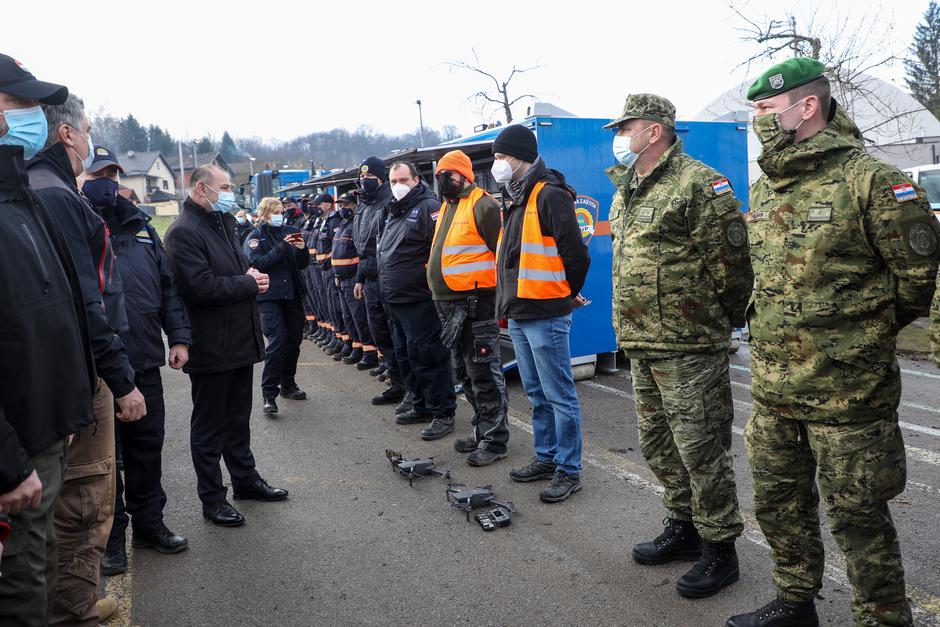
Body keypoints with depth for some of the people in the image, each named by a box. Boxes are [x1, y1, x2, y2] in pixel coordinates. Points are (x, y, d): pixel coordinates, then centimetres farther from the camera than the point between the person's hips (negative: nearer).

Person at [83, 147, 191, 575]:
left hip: (144, 361, 5)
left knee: (147, 444, 15)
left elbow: (168, 285, 14)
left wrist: (179, 337, 7)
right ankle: (110, 535, 22)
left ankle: (149, 523, 31)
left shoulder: (139, 225, 13)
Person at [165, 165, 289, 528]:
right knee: (209, 426, 5)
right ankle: (212, 498, 17)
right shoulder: (184, 232, -16)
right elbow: (200, 286, -25)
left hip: (240, 341, 9)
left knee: (238, 418, 21)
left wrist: (252, 276, 4)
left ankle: (245, 478, 35)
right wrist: (248, 284, -15)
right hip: (211, 346, -9)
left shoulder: (224, 223, 13)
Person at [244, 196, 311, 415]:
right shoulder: (255, 237, -1)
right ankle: (269, 393, -11)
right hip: (269, 296, -5)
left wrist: (302, 249, -8)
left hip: (293, 293, 5)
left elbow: (303, 264, 12)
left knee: (294, 339, 9)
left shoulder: (291, 232, 11)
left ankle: (288, 384, 26)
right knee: (277, 340, -15)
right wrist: (282, 247, -21)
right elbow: (258, 264, -16)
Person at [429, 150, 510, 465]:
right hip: (448, 305, 10)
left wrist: (501, 297, -15)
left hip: (475, 303, -10)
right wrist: (437, 283, 22)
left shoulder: (482, 205, -10)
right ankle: (483, 430, 30)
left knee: (484, 374, -4)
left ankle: (494, 440, 6)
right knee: (465, 373, 17)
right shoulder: (447, 207, 18)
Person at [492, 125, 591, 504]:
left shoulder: (550, 195, -13)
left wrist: (567, 295, -1)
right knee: (537, 395, 18)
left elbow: (575, 254, -15)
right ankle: (546, 458, 31)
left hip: (545, 316, -10)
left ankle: (569, 470, 10)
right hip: (518, 315, 10)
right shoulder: (514, 199, 16)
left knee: (559, 396, -1)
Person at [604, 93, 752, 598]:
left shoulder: (699, 184, -13)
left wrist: (718, 323, -4)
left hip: (689, 350, -9)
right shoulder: (624, 195, 16)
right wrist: (636, 328, 18)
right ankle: (684, 527, 35)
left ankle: (719, 549, 16)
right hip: (640, 348, 9)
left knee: (702, 451, 0)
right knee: (658, 444, 18)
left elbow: (731, 263, -15)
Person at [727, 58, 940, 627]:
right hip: (772, 389, 7)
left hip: (848, 393, -7)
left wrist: (863, 332, 5)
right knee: (779, 502, 19)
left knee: (858, 517, 6)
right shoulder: (764, 189, 10)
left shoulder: (870, 180, -12)